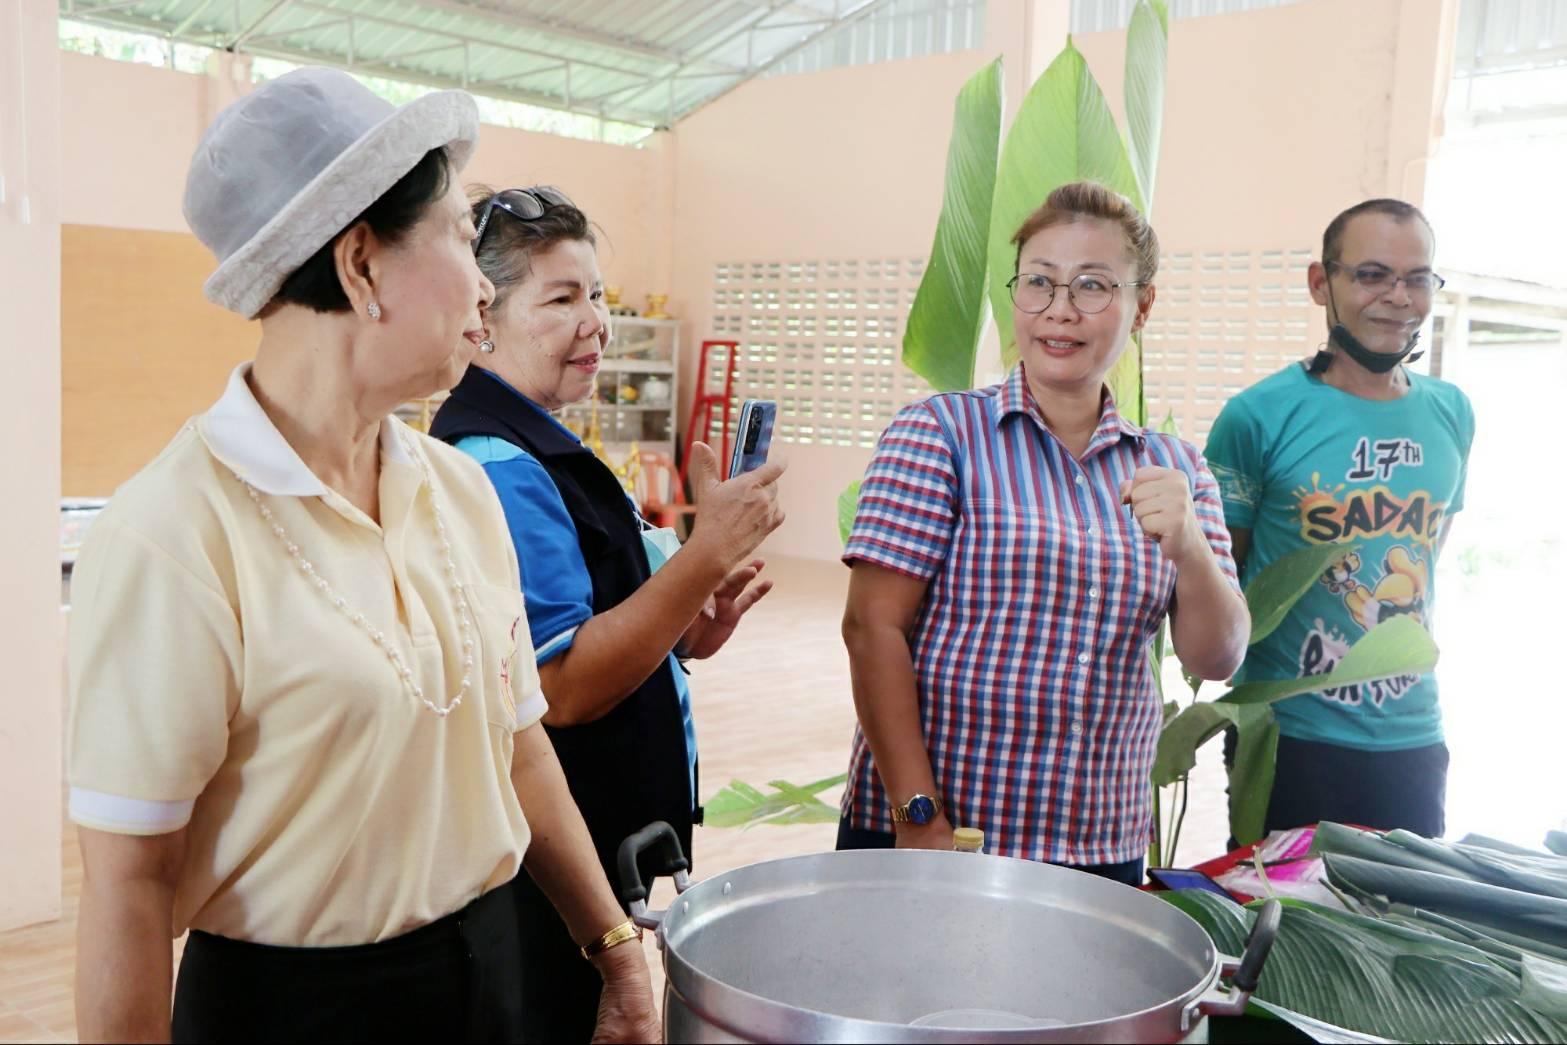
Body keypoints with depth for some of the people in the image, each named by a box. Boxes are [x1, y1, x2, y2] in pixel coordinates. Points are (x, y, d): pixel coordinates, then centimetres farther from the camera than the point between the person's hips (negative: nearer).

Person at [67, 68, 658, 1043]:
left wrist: (614, 944, 10)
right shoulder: (174, 533, -21)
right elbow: (129, 881, -17)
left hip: (489, 963, 6)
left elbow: (516, 742, 7)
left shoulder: (461, 487, -1)